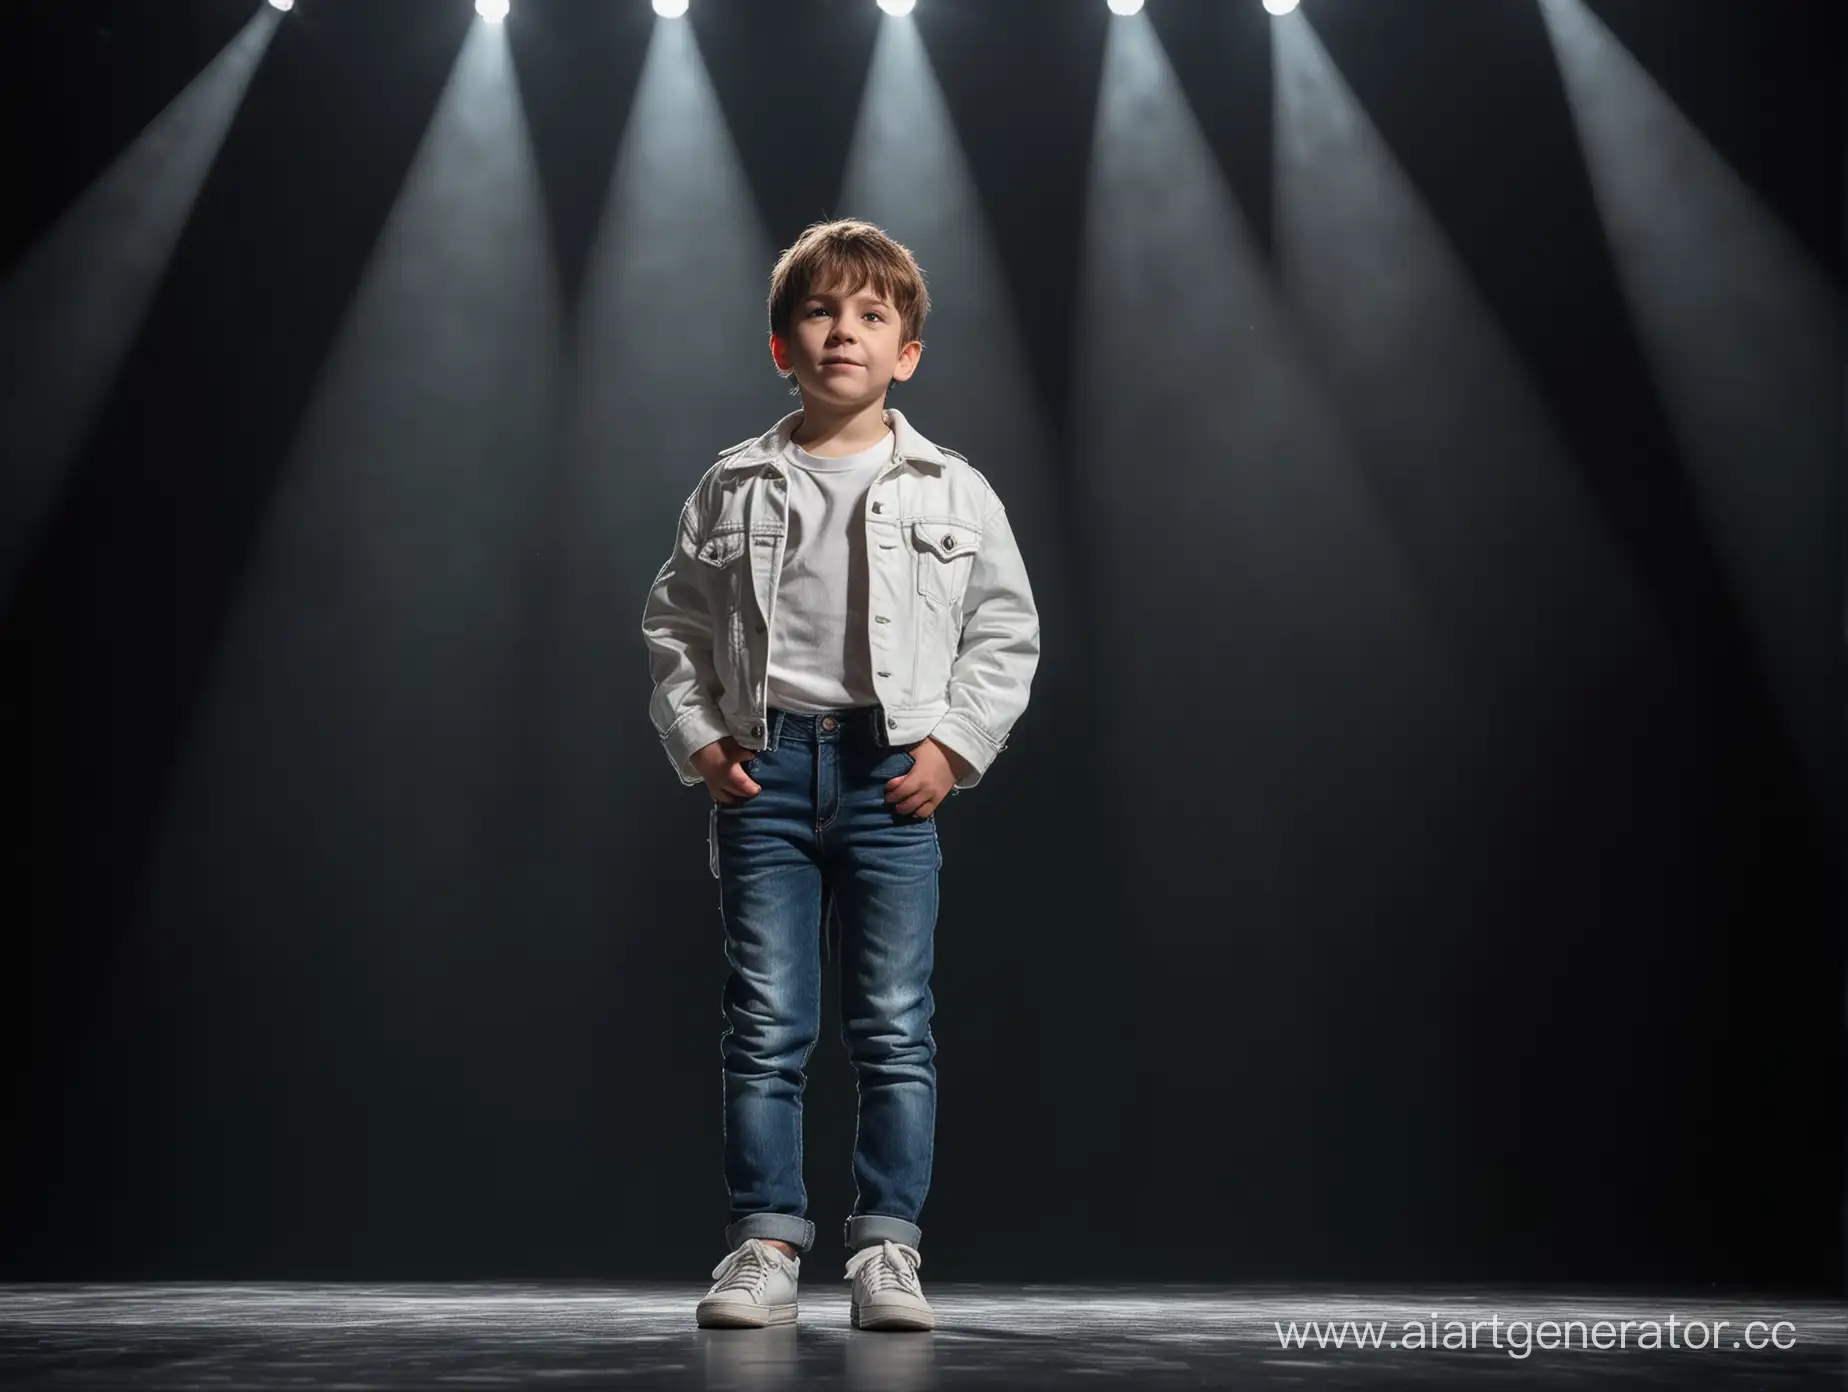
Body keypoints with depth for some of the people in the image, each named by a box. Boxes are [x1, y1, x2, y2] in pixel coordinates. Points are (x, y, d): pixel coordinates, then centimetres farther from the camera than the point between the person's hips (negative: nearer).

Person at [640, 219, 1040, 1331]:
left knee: (896, 1024, 0)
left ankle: (888, 1249, 8)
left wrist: (955, 745, -4)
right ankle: (767, 1245, 9)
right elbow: (676, 622, 12)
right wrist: (696, 738, 1)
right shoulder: (735, 488, 8)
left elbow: (1006, 632, 6)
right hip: (765, 773, 1)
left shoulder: (953, 492, 5)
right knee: (767, 1024, 2)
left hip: (893, 774, -1)